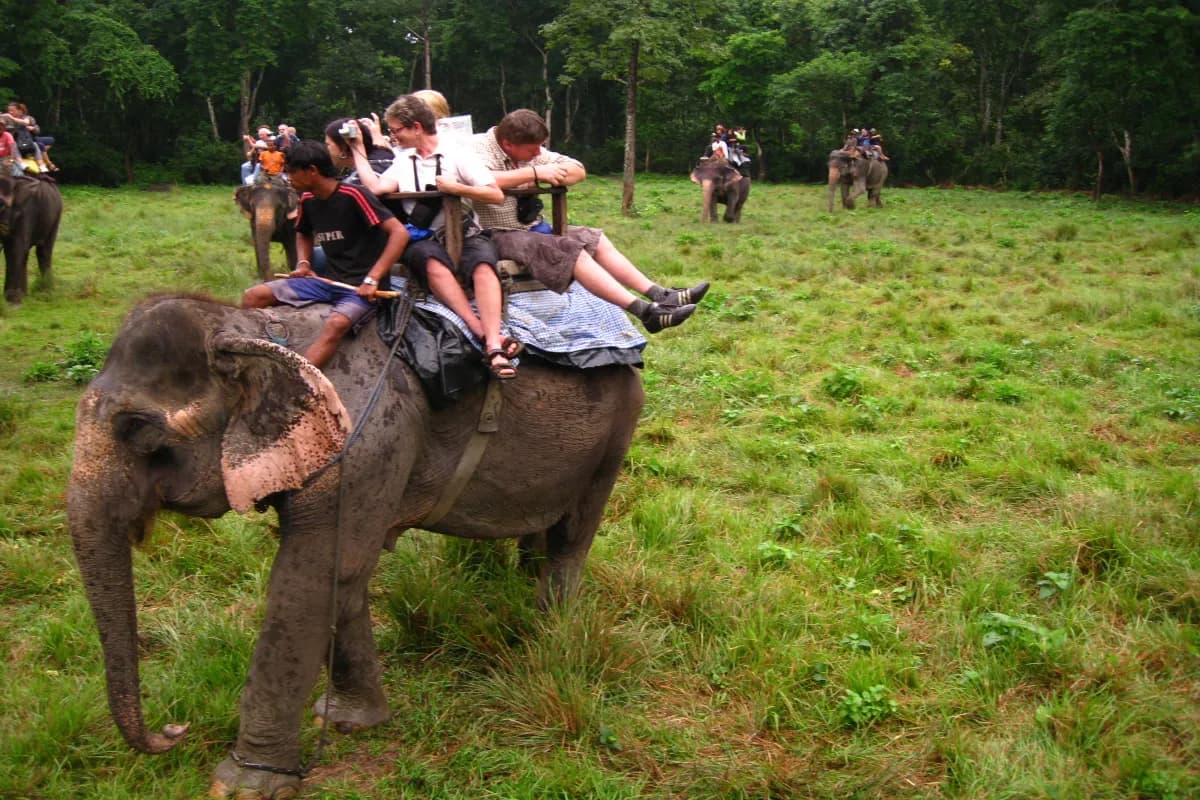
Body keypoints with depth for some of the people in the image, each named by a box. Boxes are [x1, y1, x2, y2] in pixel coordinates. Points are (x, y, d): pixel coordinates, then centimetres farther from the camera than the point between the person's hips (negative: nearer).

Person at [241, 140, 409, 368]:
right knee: (253, 297, -5)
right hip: (330, 280, 8)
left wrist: (372, 279, -25)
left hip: (361, 287, -8)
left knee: (336, 324, -39)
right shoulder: (308, 200, 6)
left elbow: (400, 232, -21)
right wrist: (303, 263, 8)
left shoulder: (352, 195, -15)